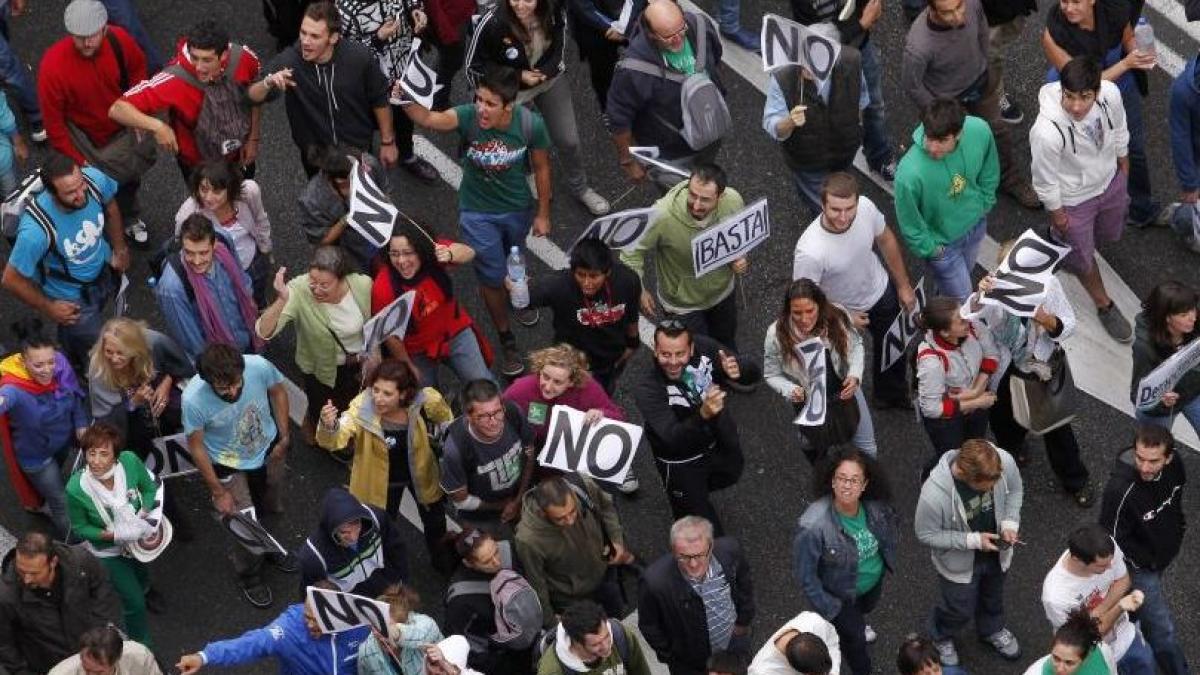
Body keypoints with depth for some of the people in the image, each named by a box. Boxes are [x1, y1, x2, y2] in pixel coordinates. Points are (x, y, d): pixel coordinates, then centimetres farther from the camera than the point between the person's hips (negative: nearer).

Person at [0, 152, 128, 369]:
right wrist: (48, 308, -14)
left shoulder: (95, 179, -32)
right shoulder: (36, 230, -45)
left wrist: (120, 249, 2)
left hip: (105, 270, 4)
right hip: (71, 298, -4)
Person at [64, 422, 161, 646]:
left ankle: (145, 590, 73)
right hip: (109, 550, -3)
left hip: (138, 537, 3)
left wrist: (145, 513, -28)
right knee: (135, 603, 4)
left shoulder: (129, 461, -33)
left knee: (141, 571, 36)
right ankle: (142, 645, 35)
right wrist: (113, 535, -32)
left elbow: (150, 487, -11)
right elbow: (80, 528, -19)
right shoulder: (76, 489, -37)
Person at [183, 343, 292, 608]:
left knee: (269, 509, 28)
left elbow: (278, 391, -9)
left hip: (269, 450, 3)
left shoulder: (259, 366, -34)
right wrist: (218, 492, -14)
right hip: (230, 466, -3)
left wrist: (284, 436, -2)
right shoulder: (193, 399, -38)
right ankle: (250, 577, 38)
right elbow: (196, 446, -21)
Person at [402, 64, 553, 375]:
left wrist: (543, 214, -1)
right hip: (478, 212, -2)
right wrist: (405, 101, -68)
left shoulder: (531, 124, -26)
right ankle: (506, 339, 32)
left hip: (518, 209, 2)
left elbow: (541, 168, -10)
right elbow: (429, 119, -48)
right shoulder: (468, 116, -31)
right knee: (492, 277, 6)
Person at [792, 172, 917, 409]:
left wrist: (903, 285, 2)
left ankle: (891, 394, 61)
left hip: (881, 291, 4)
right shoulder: (810, 251, -45)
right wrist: (844, 317, -16)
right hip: (840, 310, -4)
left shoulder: (866, 207, -32)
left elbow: (885, 239, -8)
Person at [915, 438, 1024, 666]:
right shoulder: (934, 495, -44)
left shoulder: (1004, 461, -32)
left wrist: (1010, 523, -20)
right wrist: (972, 541, -29)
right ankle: (941, 637, 57)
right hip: (959, 562, -4)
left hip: (996, 551, 4)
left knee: (993, 596, 33)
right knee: (960, 609, 23)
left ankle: (992, 630, 65)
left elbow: (1015, 490, -7)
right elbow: (926, 534, -25)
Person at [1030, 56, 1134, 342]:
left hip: (1111, 182, 5)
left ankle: (1062, 245, 65)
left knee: (1109, 234, 33)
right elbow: (1046, 180, -23)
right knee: (1083, 257, 21)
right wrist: (1056, 213, -8)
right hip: (1075, 200, -5)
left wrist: (1123, 161, 12)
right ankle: (1104, 305, 51)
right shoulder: (1047, 132, -44)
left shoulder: (1110, 93, -30)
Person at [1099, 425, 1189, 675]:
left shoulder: (1173, 466, -21)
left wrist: (1177, 530, 9)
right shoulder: (1120, 491, -41)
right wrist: (1149, 561, -16)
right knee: (1162, 629, 5)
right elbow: (1113, 540, -27)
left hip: (1165, 554, 6)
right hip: (1139, 565, -6)